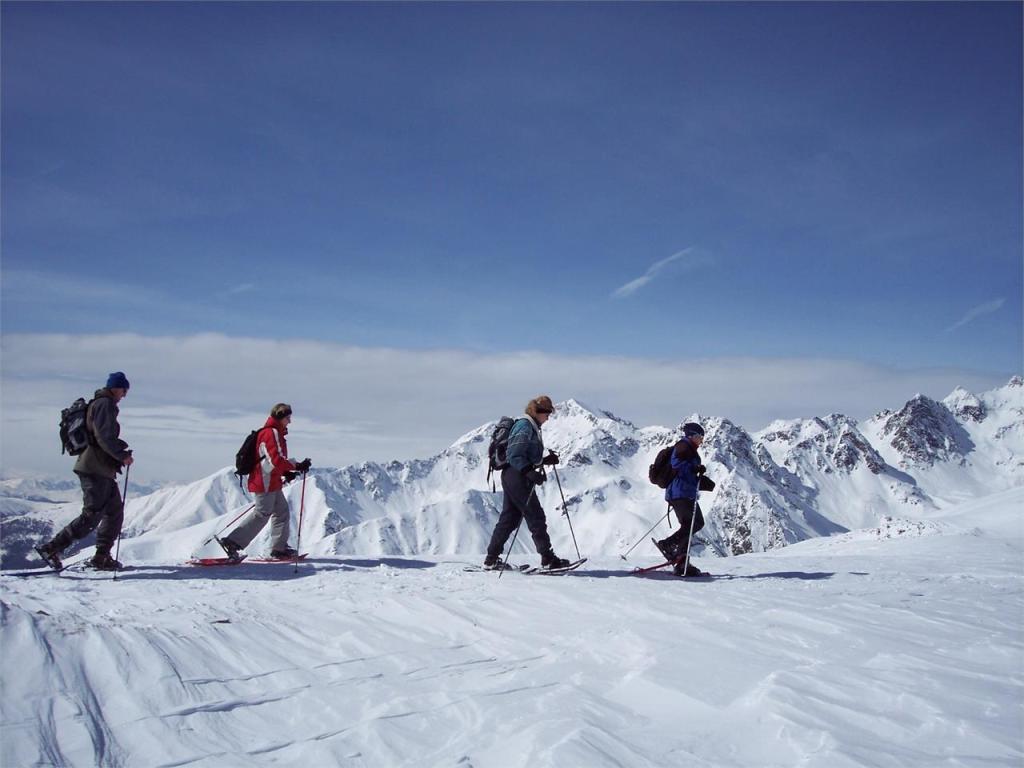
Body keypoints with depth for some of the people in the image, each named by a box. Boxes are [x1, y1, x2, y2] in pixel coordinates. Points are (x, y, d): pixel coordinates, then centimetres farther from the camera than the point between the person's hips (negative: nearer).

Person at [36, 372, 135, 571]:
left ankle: (101, 557, 12)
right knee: (92, 516, -11)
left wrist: (122, 450, 14)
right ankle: (52, 548, -9)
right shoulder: (105, 404, -10)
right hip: (95, 468, -11)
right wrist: (123, 456, -12)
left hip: (102, 470, 11)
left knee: (115, 511, 11)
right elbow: (104, 437, -20)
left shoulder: (98, 404, 22)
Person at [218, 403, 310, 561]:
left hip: (272, 483, 10)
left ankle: (279, 548, 18)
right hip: (265, 482, -10)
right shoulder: (271, 433, -15)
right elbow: (276, 460, -23)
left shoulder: (275, 433, 17)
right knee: (262, 514, -7)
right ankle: (232, 542, -6)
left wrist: (286, 472, 13)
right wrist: (298, 466, -18)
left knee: (282, 512, 13)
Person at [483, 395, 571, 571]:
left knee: (509, 518, 11)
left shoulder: (532, 427, 19)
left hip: (512, 477, 10)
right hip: (516, 477, -10)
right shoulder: (524, 426, -13)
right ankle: (548, 559, -1)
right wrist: (529, 472, -30)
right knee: (536, 517, -5)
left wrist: (546, 460, 13)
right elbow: (515, 455, -21)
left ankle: (491, 559, 14)